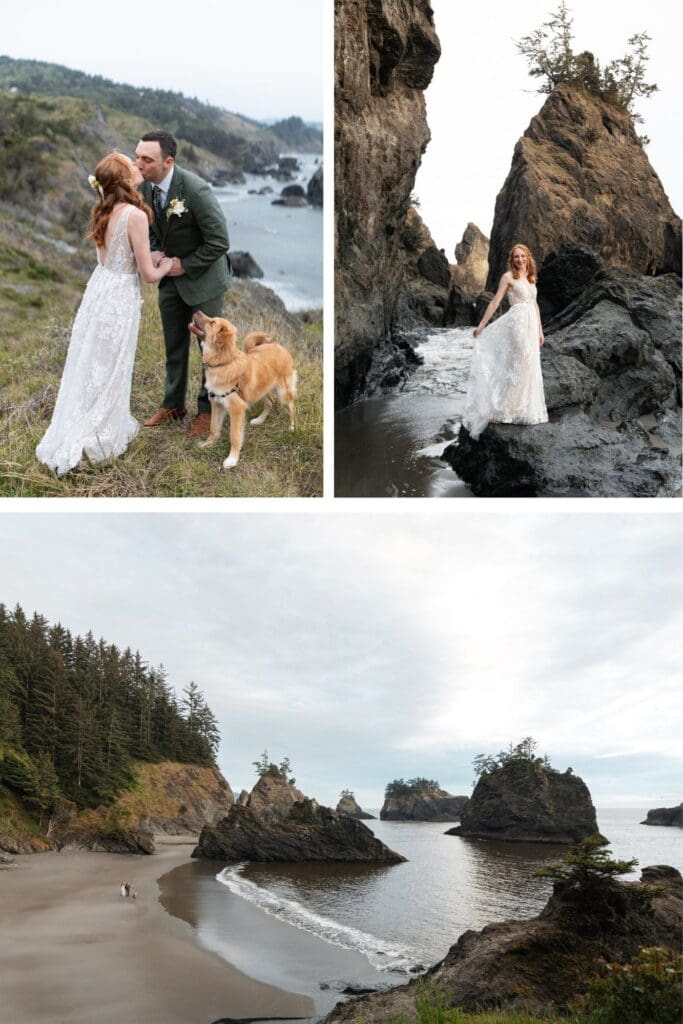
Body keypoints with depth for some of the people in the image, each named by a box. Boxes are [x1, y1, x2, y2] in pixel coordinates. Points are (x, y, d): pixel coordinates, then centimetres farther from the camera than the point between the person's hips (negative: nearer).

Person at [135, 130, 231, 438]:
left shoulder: (196, 190, -28)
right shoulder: (143, 185, -9)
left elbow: (219, 242, -22)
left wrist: (185, 265, -18)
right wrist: (154, 252, -8)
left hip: (203, 276, -6)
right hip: (171, 276, 6)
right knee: (174, 344, 16)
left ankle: (207, 408, 22)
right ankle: (173, 404, 31)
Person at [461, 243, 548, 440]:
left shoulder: (531, 277, 17)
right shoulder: (508, 277, -2)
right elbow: (495, 302, -5)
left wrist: (540, 330, 17)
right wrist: (481, 325, -8)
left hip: (531, 324, 7)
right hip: (517, 323, -7)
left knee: (529, 368, 8)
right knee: (517, 366, -8)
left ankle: (525, 409, 15)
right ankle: (502, 410, 0)